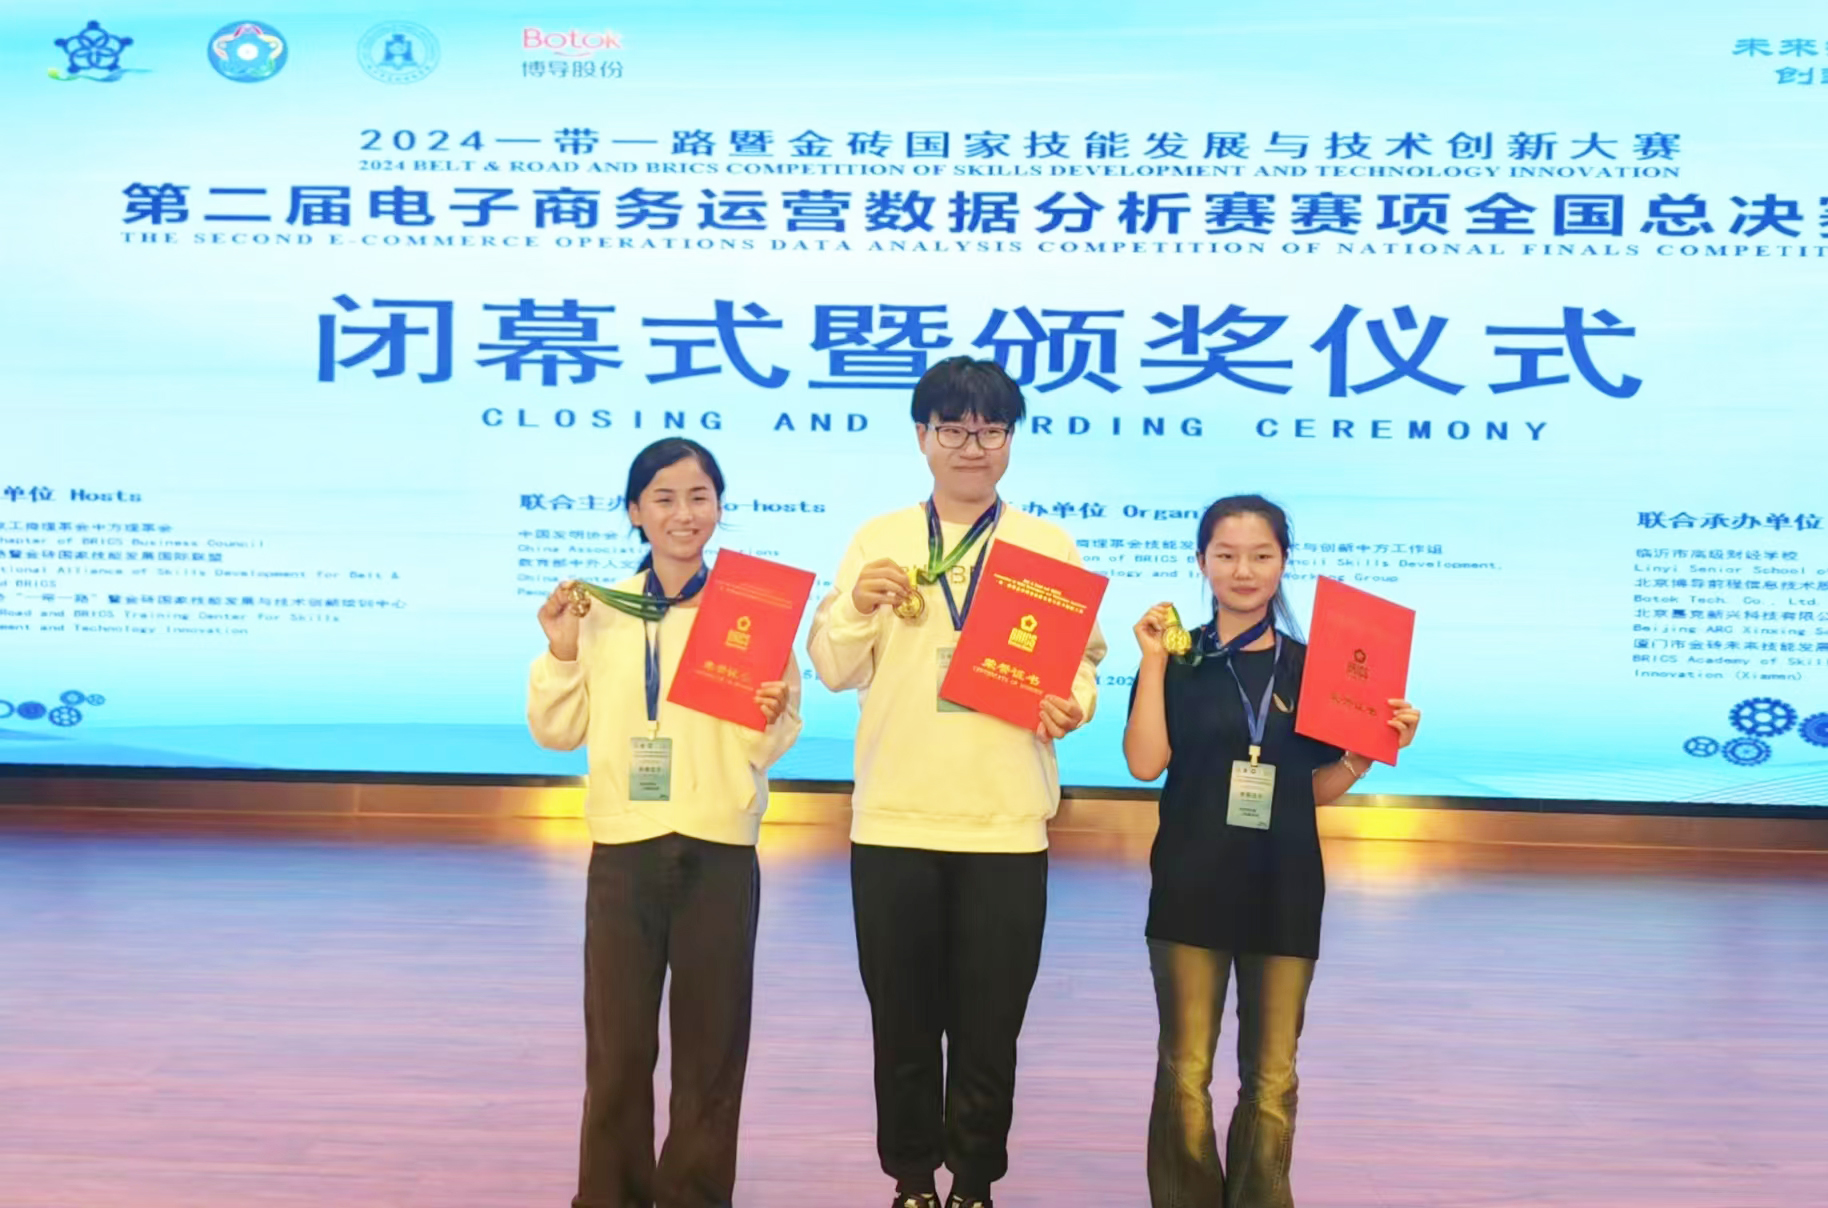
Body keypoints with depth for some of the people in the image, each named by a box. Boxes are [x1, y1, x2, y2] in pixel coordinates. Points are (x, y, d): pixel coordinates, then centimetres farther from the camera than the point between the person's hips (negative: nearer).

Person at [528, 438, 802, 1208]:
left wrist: (769, 720, -22)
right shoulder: (599, 610, 6)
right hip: (623, 846, 2)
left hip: (718, 849, -1)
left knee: (711, 1040, 7)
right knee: (615, 1040, 7)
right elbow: (559, 733, 6)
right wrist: (561, 653, -7)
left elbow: (775, 741, -1)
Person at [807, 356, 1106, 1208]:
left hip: (1004, 823, 0)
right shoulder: (877, 539, 7)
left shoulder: (1050, 546, 6)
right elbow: (835, 671, 4)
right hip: (892, 818, 1)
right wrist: (857, 607, -15)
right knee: (902, 1020, 11)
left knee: (989, 1025, 7)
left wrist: (1072, 702, -18)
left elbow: (1082, 658, 4)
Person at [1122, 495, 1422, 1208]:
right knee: (1185, 1074, 5)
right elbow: (1145, 763, -12)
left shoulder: (1309, 665, 5)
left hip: (1283, 893, 2)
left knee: (1272, 1079, 9)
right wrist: (1154, 663, -14)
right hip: (1192, 888, -2)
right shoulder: (1176, 658, 0)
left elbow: (1319, 789, 9)